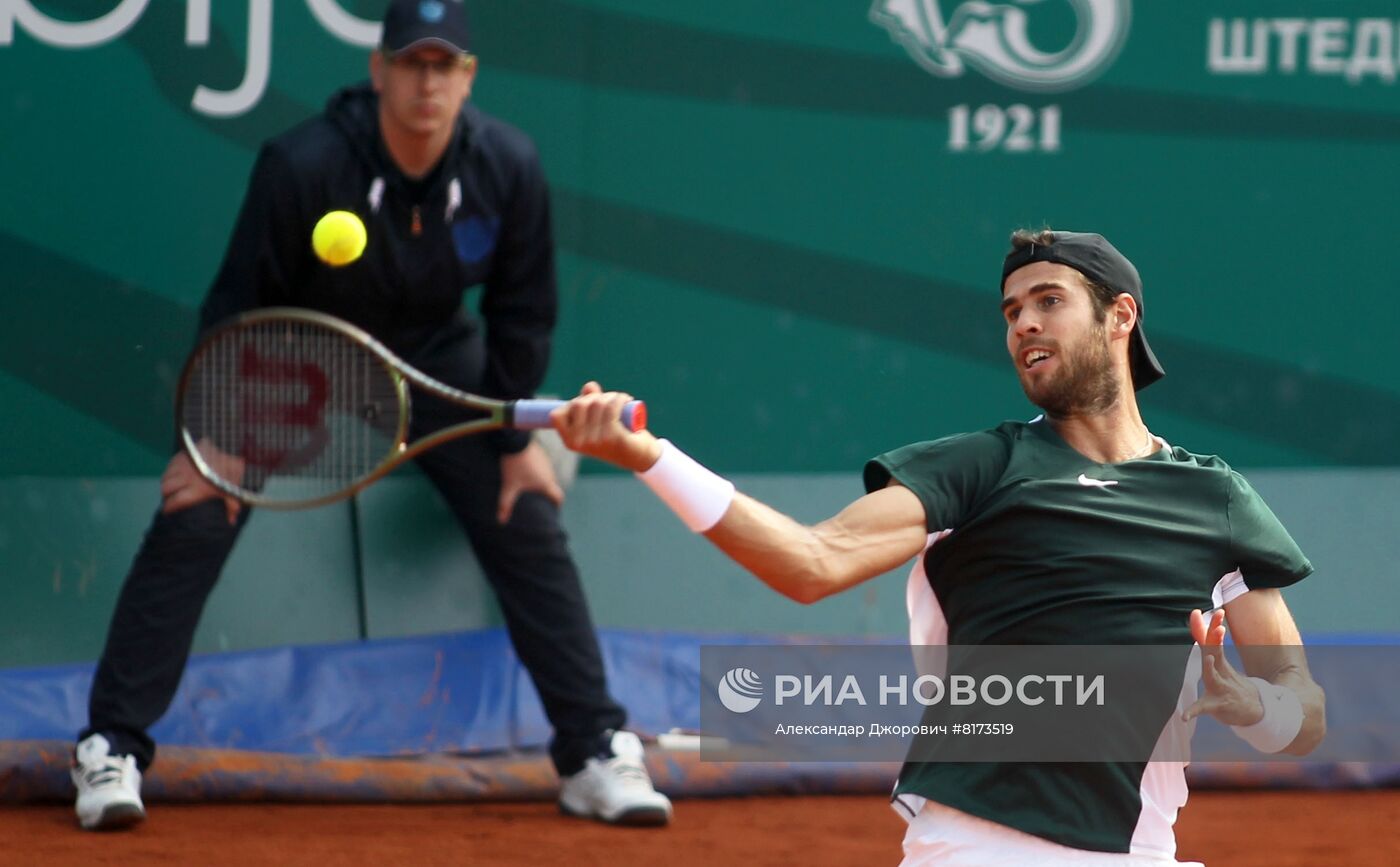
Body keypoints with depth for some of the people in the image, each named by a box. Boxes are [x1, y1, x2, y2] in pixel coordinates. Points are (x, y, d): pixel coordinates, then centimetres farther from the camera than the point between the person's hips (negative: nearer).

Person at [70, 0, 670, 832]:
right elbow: (239, 305, -20)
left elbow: (521, 312, -6)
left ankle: (597, 754, 3)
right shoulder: (304, 164, -30)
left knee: (531, 530, -7)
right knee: (190, 524, -15)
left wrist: (516, 437, -3)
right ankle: (113, 748, -7)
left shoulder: (510, 167, -21)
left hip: (436, 357, 2)